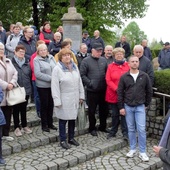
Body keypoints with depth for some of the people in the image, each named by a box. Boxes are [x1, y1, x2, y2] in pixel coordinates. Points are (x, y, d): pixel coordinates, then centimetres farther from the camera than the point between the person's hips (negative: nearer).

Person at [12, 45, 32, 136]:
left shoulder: (27, 63, 7)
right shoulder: (11, 62, -9)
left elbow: (30, 75, 11)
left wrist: (29, 86, 8)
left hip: (26, 90, 4)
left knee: (24, 109, 16)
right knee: (16, 109, 7)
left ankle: (24, 126, 29)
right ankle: (17, 127, 18)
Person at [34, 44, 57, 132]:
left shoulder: (51, 57, 8)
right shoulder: (36, 60, -7)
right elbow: (37, 74, -15)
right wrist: (50, 78, -17)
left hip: (53, 85, 5)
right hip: (43, 86, -5)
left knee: (51, 104, 12)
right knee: (44, 105, 5)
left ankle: (50, 123, 25)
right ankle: (44, 125, 17)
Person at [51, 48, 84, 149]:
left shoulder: (75, 67, 7)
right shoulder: (57, 69, -10)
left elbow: (79, 82, 12)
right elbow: (55, 86, -13)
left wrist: (81, 95, 9)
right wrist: (57, 101, -16)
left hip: (74, 98, 6)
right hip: (64, 100, -5)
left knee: (73, 118, 14)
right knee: (63, 120, 4)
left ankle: (71, 138, 29)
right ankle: (63, 140, 17)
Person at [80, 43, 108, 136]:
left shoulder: (103, 60, 7)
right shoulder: (86, 61, -7)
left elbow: (107, 72, 14)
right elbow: (82, 75, -9)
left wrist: (106, 82, 1)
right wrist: (90, 83, -16)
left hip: (103, 90, 5)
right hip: (92, 91, -4)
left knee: (104, 109, 15)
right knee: (92, 110, 7)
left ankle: (102, 126, 33)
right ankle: (92, 128, 23)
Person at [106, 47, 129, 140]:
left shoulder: (128, 65, 2)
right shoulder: (110, 66, 4)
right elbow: (108, 80, -3)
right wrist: (117, 89, -15)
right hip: (113, 94, 1)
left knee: (124, 113, -1)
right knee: (114, 114, 13)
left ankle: (125, 133, 8)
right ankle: (113, 131, 26)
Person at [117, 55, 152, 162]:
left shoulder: (144, 76, -1)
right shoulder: (124, 77, -1)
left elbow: (149, 91, 6)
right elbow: (120, 92, 1)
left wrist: (146, 104, 7)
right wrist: (121, 107, -2)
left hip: (140, 107, -1)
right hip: (128, 107, 1)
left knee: (141, 129, -4)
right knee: (131, 129, 10)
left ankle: (142, 152, 7)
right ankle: (132, 149, 23)